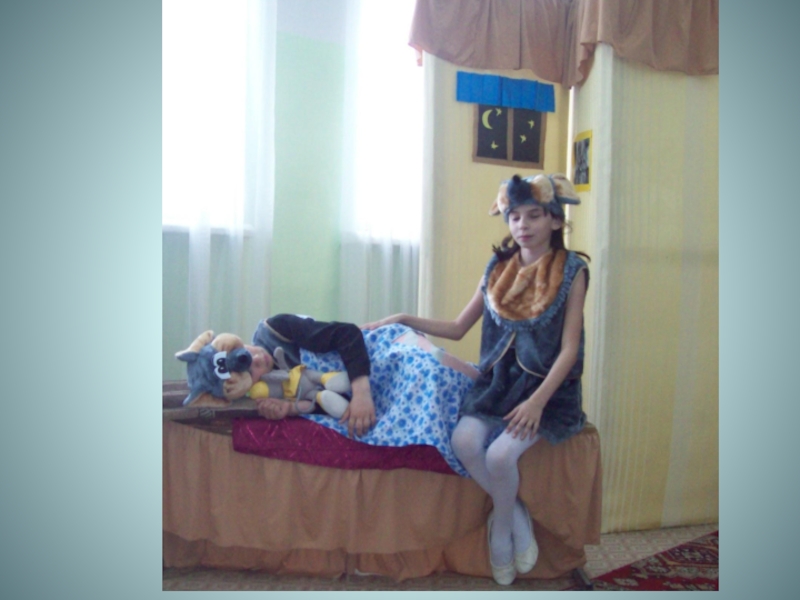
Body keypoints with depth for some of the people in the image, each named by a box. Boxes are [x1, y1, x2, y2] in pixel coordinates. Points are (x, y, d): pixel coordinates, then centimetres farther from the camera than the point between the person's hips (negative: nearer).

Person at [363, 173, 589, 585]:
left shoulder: (572, 271, -3)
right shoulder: (499, 269, 8)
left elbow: (569, 348, -9)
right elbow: (457, 328, 13)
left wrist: (537, 401, -21)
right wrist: (404, 320, 4)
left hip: (548, 388, -3)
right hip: (498, 382, 4)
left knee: (500, 454, -26)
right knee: (464, 440, -24)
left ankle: (501, 527, 7)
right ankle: (516, 516, 2)